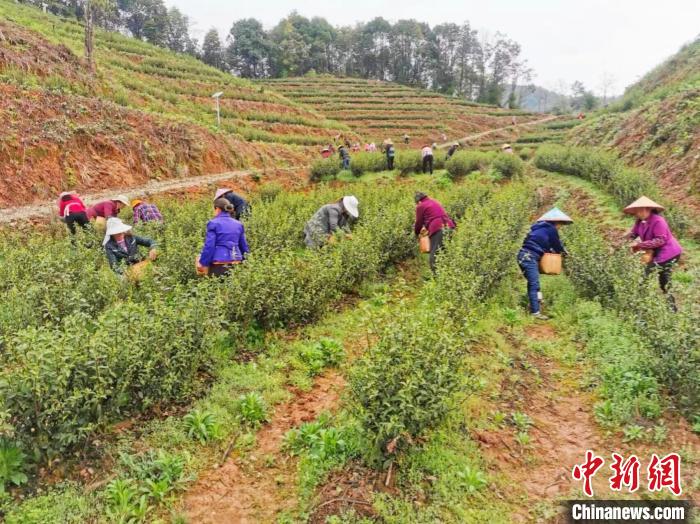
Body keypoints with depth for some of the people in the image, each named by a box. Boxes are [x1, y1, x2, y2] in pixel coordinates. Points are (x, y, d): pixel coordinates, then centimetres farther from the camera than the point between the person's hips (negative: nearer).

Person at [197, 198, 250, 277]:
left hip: (219, 263, -5)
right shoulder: (238, 224, 12)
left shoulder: (213, 223, -4)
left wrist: (202, 262, -1)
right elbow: (243, 245, 15)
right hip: (235, 263, 5)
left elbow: (209, 246, -9)